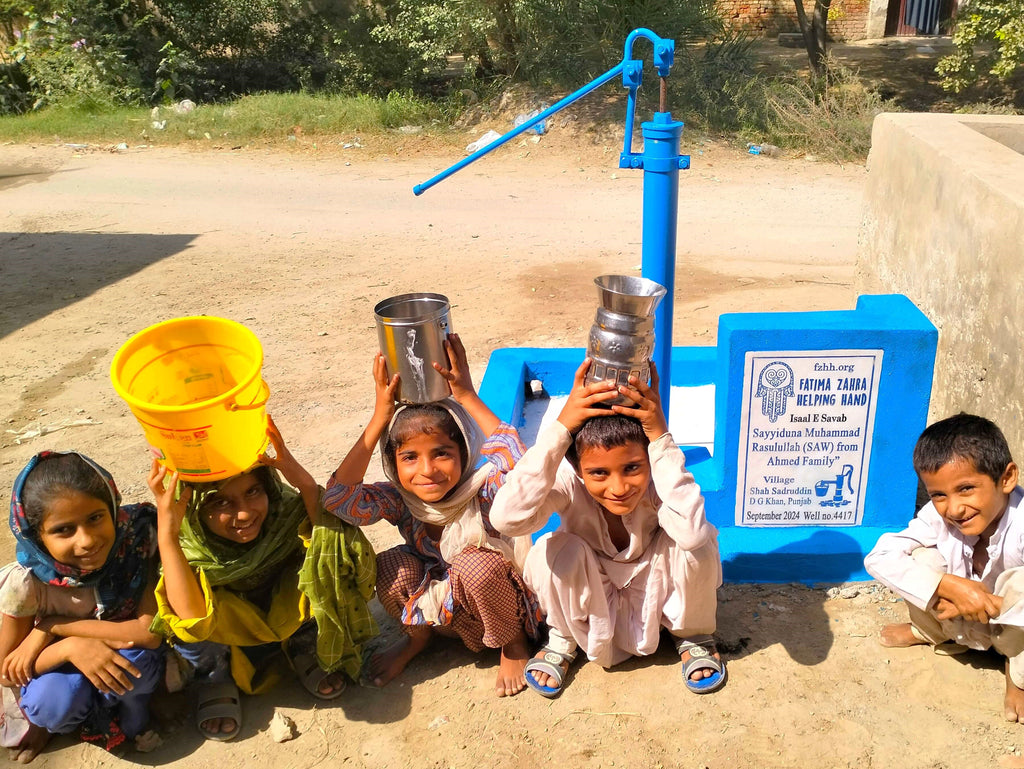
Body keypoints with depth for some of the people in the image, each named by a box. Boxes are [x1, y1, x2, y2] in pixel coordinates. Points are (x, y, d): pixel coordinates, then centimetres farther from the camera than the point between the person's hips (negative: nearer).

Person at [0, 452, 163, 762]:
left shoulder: (136, 542, -28)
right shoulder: (27, 583, -26)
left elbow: (151, 632, -30)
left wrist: (53, 625, -29)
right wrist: (70, 646, -36)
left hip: (122, 661, 0)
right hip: (60, 668, 0)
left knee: (137, 659, -33)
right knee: (52, 702, -31)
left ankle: (131, 713, -1)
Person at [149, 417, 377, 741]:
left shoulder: (285, 513, -25)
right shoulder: (188, 547, -28)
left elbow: (337, 540, -40)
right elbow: (193, 617, -45)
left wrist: (304, 482, -50)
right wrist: (166, 532, -51)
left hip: (292, 619, 1)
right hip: (228, 638, -1)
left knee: (328, 550, -27)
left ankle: (305, 651, 3)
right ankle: (215, 678, 3)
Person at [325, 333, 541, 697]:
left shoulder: (482, 490, -29)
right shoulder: (400, 500, -19)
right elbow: (337, 498, -36)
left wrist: (468, 397, -46)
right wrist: (380, 418, -36)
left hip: (499, 600, -3)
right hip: (436, 602, 4)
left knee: (475, 563, -35)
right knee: (390, 567, -24)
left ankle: (513, 643, -4)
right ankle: (417, 635, 10)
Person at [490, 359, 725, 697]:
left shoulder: (657, 479, -30)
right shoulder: (568, 482, -30)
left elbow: (693, 533, -52)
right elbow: (507, 518, -51)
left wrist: (661, 437, -52)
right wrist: (560, 428, -53)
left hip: (655, 590, 0)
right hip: (589, 599, 0)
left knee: (698, 543, -31)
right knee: (552, 549, -33)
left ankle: (693, 636, 3)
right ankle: (563, 638, 1)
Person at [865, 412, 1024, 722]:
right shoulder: (938, 517, -23)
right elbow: (879, 557, -27)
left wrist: (987, 605, -39)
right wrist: (949, 586, -38)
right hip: (963, 624, 4)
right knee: (920, 556, -21)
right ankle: (929, 633, 12)